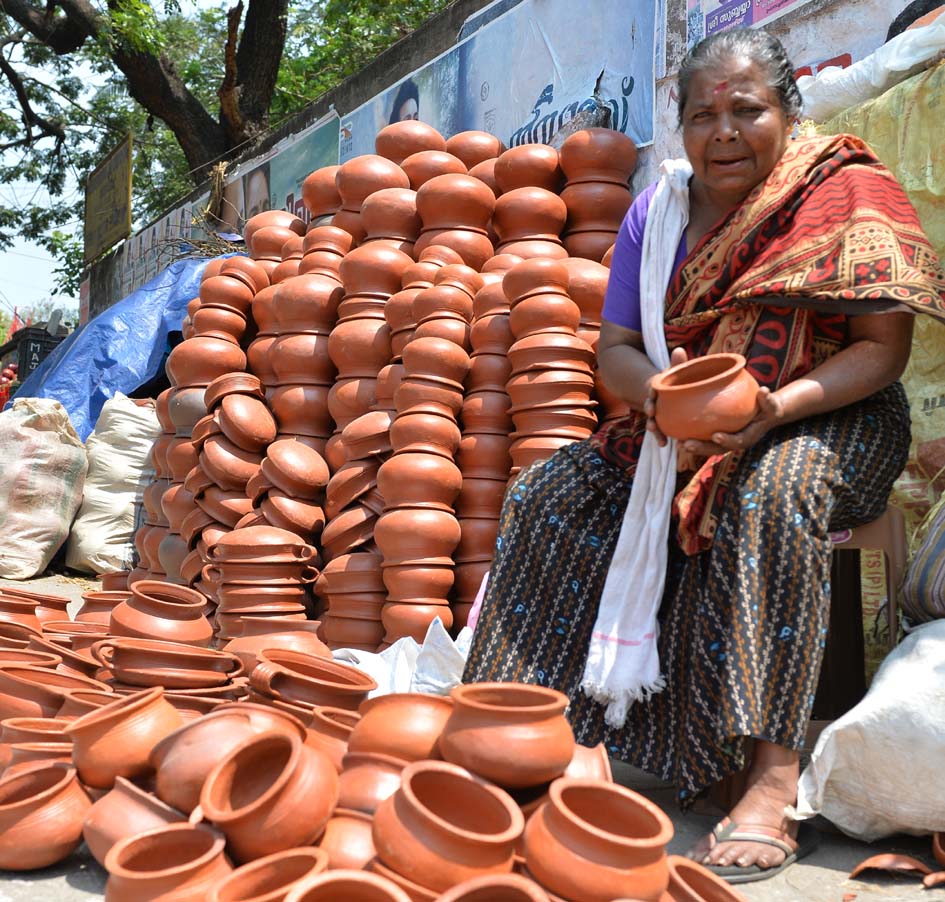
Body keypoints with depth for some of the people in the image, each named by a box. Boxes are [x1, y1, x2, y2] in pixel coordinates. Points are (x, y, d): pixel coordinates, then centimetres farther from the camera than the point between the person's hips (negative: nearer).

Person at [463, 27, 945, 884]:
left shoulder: (846, 189, -8)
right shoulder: (657, 210, 5)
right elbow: (614, 348, 3)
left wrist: (773, 409, -30)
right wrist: (657, 391, -21)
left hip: (831, 420, -5)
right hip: (676, 428, 5)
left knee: (769, 493, -38)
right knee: (548, 492, -10)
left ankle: (774, 779, -35)